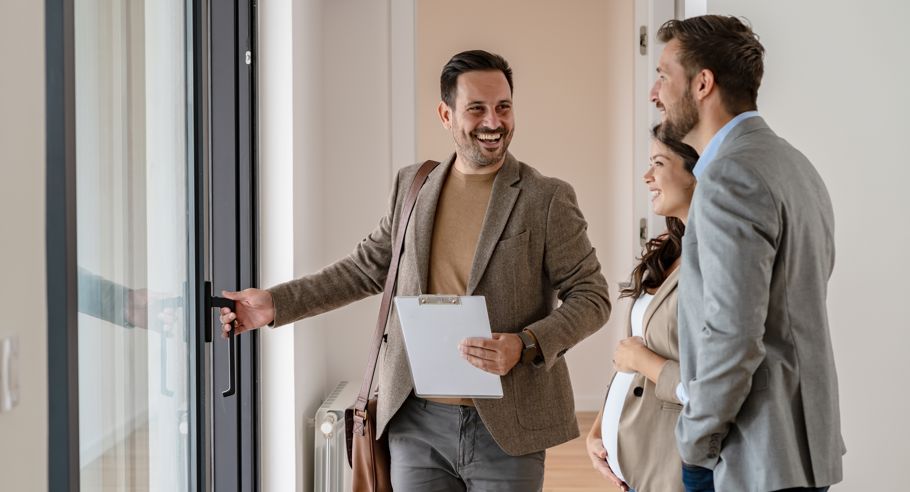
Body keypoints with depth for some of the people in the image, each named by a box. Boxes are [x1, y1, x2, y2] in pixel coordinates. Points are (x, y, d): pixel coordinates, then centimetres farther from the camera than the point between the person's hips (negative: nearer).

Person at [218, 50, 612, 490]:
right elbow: (367, 268, 18)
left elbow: (591, 296, -3)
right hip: (417, 424, 3)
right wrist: (275, 304, 11)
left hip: (506, 428, -3)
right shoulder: (412, 186, 8)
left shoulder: (547, 198, -5)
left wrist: (525, 346, -19)